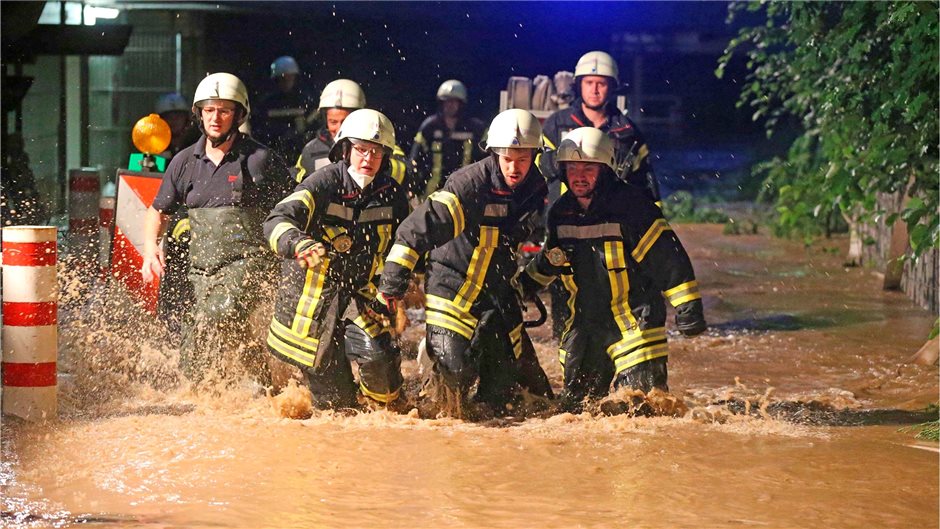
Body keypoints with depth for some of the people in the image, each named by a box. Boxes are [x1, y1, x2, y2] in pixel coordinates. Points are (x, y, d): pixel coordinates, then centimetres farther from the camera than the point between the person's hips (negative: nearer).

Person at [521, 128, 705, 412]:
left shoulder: (631, 206, -16)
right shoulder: (561, 213, 2)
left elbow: (668, 257, -15)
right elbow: (550, 257, 22)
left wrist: (687, 307, -17)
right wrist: (525, 284, 28)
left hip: (634, 321, -6)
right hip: (584, 322, 6)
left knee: (642, 389, -15)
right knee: (575, 401, 9)